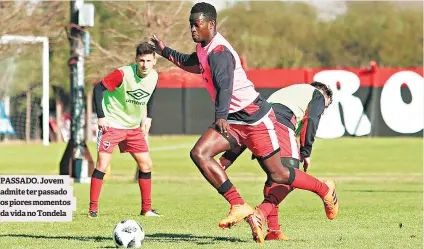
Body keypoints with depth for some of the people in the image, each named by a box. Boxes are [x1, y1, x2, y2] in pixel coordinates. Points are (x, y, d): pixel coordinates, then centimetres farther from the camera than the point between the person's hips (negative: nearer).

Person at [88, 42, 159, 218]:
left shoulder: (154, 77, -4)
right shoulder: (123, 74, -23)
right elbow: (98, 88, -17)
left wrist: (146, 117, 9)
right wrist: (101, 116, -21)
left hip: (134, 127, 6)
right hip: (112, 124, -6)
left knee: (146, 165, 4)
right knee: (102, 165, -13)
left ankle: (146, 209, 15)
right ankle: (93, 208, -4)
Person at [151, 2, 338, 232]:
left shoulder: (219, 52, -21)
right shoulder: (204, 49, 9)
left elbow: (224, 85, -36)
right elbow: (193, 65, 34)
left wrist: (221, 116, -48)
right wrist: (165, 52, 35)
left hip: (254, 117, -9)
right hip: (233, 120, 9)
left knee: (277, 175, 1)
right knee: (199, 153, -15)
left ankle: (325, 191, 26)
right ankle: (238, 206, -17)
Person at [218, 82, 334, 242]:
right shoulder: (318, 95, 25)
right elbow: (311, 121, 1)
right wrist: (306, 152, 0)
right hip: (281, 123, -7)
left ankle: (273, 229, 6)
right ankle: (261, 213, -29)